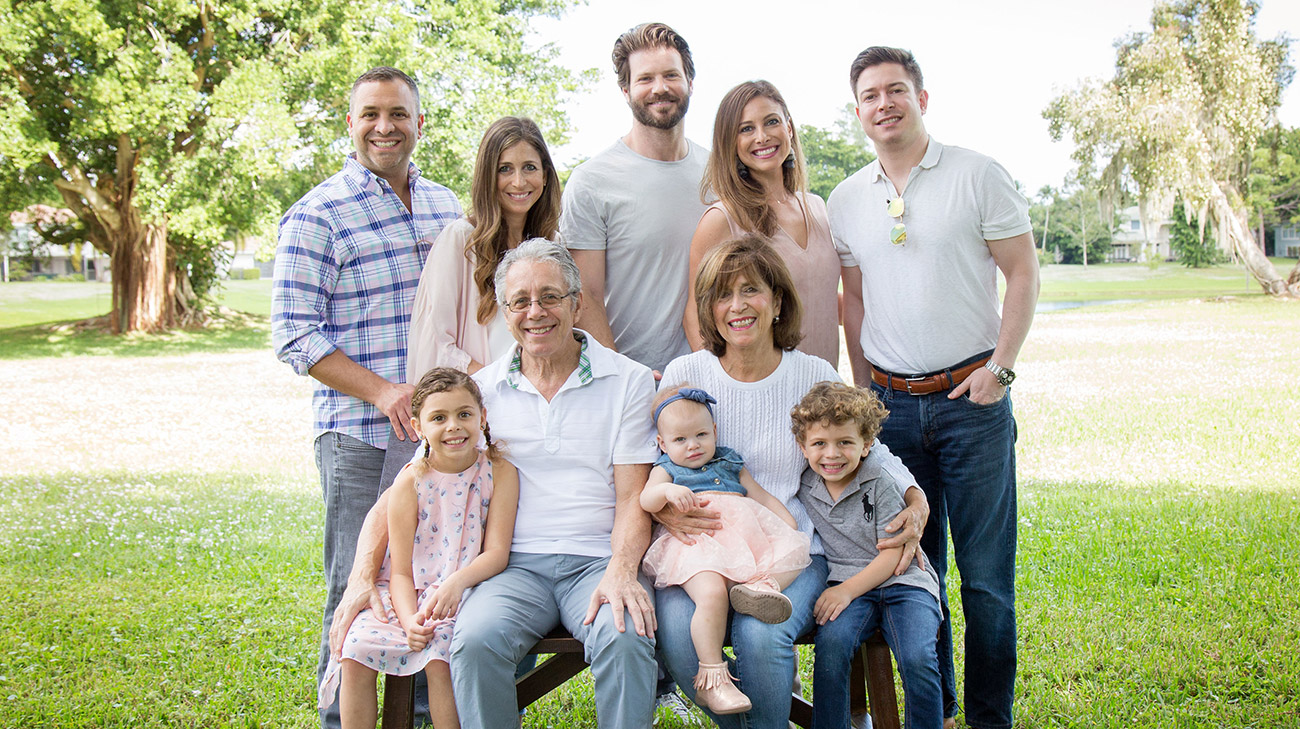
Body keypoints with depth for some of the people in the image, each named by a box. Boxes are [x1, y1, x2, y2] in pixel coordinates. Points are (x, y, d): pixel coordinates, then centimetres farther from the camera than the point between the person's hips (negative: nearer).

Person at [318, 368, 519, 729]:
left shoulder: (500, 472, -6)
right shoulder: (410, 482, -4)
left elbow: (497, 552, -10)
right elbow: (400, 570, -5)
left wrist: (457, 582, -30)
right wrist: (409, 619, -23)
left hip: (466, 590, -2)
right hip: (409, 594, 2)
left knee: (439, 656, -28)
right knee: (356, 652, -18)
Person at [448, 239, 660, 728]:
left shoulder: (630, 381, 6)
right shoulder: (481, 389, 11)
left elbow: (632, 499, 2)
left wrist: (620, 572, -17)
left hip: (601, 560, -1)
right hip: (516, 564, 2)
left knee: (625, 639, -33)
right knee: (474, 641, -29)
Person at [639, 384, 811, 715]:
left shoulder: (730, 465, 29)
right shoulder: (666, 469, 17)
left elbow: (762, 496, 29)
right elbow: (646, 500, -2)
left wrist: (788, 521, 13)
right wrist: (667, 491, -24)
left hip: (745, 537, 6)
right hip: (696, 542, -6)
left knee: (795, 551, -11)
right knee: (711, 593, -32)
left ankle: (761, 584, -34)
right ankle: (712, 676, -27)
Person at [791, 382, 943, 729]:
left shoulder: (881, 485, -5)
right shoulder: (805, 487, 6)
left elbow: (893, 554, -7)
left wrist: (847, 590, -18)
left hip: (901, 583, -2)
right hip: (846, 586, 2)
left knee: (918, 659, -27)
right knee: (831, 643, -29)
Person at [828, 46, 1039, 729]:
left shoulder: (977, 174, -2)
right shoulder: (847, 200, 9)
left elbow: (1023, 273, -2)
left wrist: (1000, 367, -10)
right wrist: (863, 392, 10)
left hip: (972, 398, -3)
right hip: (891, 404, 4)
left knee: (985, 573, 0)